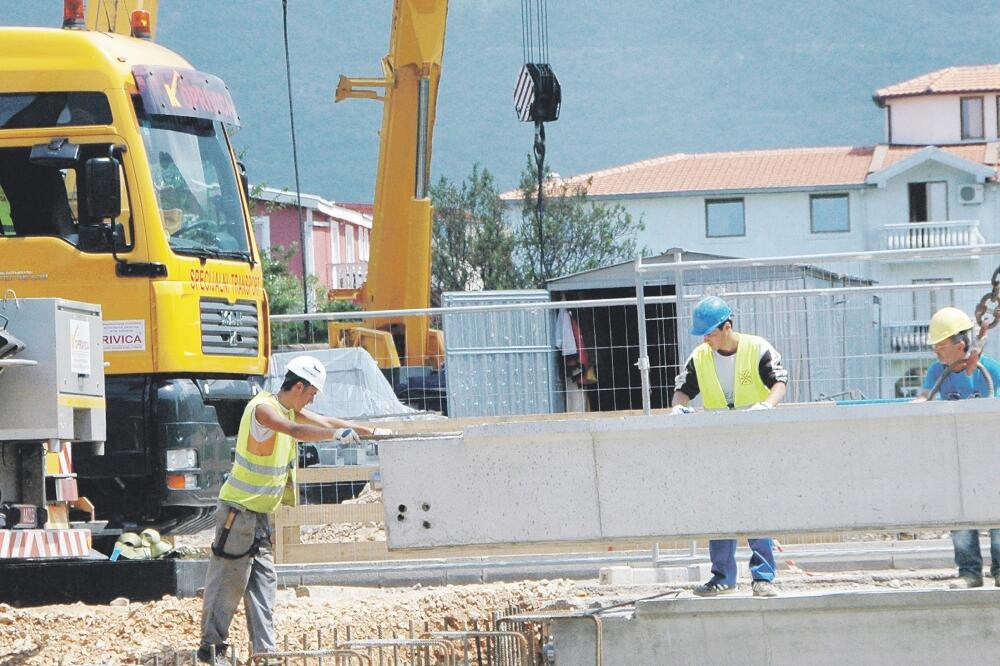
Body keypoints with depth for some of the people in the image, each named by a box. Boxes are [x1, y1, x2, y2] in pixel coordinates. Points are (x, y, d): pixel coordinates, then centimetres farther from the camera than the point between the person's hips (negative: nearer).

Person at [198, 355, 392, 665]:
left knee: (263, 582, 7)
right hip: (239, 510, -10)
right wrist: (337, 434, -30)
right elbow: (297, 431, -34)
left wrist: (370, 431, 24)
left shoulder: (289, 409, 12)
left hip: (259, 513, 10)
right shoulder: (263, 408, -19)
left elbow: (325, 422, 22)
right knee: (228, 581, -6)